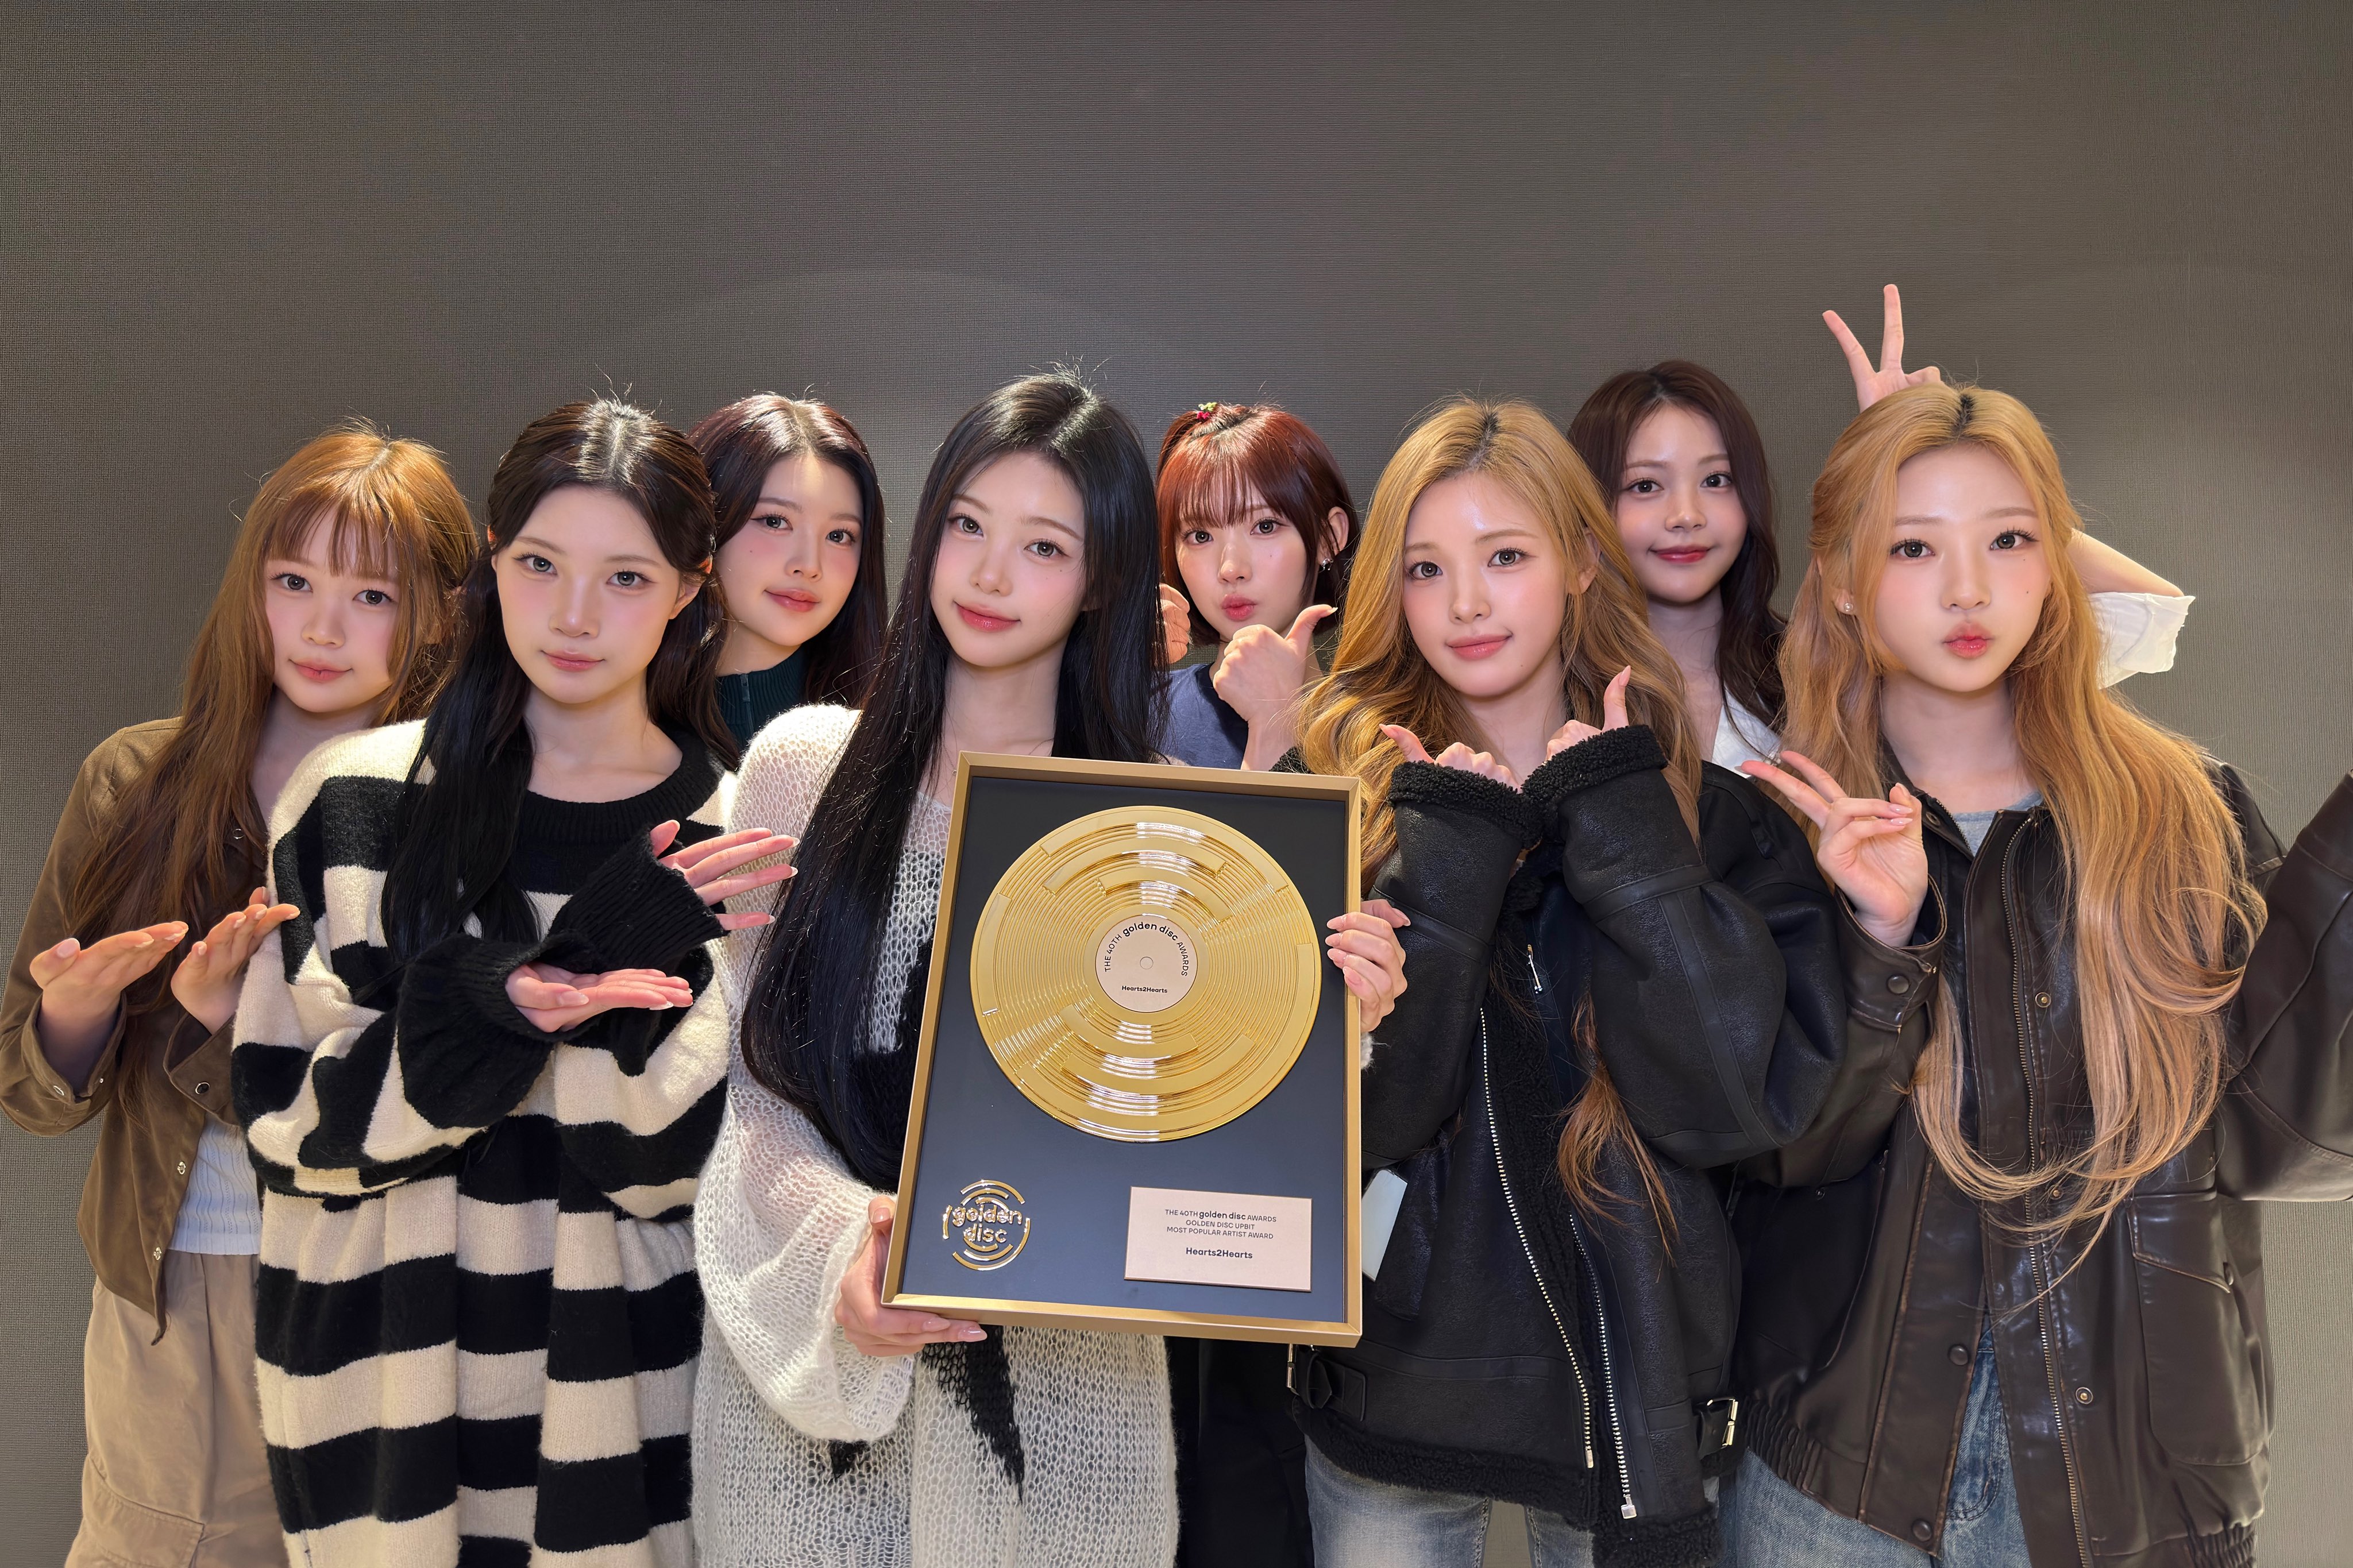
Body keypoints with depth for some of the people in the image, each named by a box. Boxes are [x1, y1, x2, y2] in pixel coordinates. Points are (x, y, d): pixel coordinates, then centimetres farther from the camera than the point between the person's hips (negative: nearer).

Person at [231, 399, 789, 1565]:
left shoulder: (729, 844, -5)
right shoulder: (358, 798, -5)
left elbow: (676, 1164, -8)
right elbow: (288, 1119, -7)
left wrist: (626, 985, -25)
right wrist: (481, 1015, -24)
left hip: (623, 1391, 0)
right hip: (385, 1378, 0)